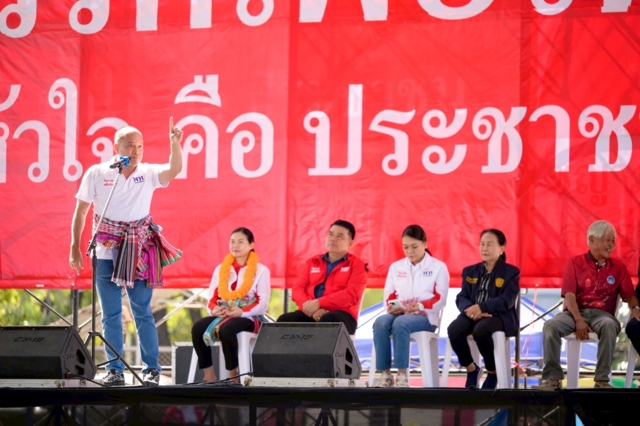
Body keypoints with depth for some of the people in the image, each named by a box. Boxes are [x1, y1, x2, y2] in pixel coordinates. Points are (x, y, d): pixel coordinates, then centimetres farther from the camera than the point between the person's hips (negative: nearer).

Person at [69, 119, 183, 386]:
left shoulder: (148, 173, 1)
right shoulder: (96, 173, 0)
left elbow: (174, 169, -18)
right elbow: (80, 213, 4)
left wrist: (175, 143, -34)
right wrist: (75, 248, 0)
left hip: (139, 251, 0)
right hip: (106, 251, 0)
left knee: (143, 312, 2)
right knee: (110, 314, 4)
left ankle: (151, 369, 6)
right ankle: (114, 370, 10)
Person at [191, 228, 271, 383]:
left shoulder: (261, 270, 3)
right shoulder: (220, 269, 16)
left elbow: (263, 303, -7)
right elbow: (212, 297, 11)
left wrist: (242, 312, -24)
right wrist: (214, 309, -14)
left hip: (249, 318, -5)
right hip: (222, 316, 5)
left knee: (227, 329, -39)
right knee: (198, 328, -27)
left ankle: (233, 375, -25)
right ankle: (209, 375, -22)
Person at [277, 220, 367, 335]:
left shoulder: (356, 265, 9)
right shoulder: (312, 262, 22)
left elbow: (352, 294, -7)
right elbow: (298, 288, 12)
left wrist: (319, 303, -17)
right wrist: (310, 306, -12)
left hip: (341, 315, -4)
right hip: (311, 314, 4)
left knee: (327, 321, -40)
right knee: (285, 320, -27)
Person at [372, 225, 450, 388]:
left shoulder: (438, 267, 6)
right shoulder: (396, 267, 18)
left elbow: (440, 299, -3)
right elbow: (388, 294, 13)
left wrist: (420, 306, -21)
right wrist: (391, 306, -12)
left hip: (425, 316, -4)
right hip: (398, 313, 4)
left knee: (400, 323, -39)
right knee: (380, 322, -33)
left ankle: (402, 375, -38)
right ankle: (385, 374, -34)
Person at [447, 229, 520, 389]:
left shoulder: (511, 272, 5)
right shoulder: (470, 271, 18)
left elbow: (506, 301, -9)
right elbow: (461, 298, 7)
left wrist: (481, 307, -23)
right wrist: (471, 310, -18)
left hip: (499, 316, -4)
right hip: (473, 314, 4)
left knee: (480, 330, -39)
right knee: (454, 329, -30)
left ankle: (493, 371, -13)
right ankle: (471, 369, -5)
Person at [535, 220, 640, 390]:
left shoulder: (619, 267, 14)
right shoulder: (574, 263, 8)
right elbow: (569, 295, -3)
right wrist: (579, 320, -18)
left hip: (602, 314, 0)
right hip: (575, 312, 0)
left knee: (609, 326, -38)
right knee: (550, 325, -31)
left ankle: (602, 380, -33)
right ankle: (553, 378, -25)